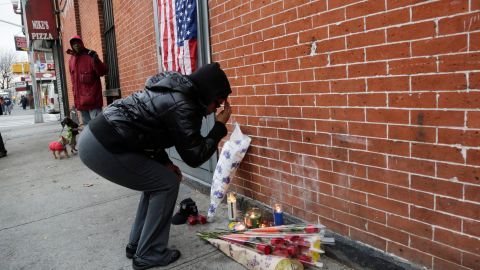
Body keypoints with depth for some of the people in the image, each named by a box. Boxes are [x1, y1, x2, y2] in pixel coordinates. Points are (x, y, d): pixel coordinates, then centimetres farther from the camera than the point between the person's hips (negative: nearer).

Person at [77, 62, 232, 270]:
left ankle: (136, 244, 27)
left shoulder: (173, 91, 13)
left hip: (95, 137, 10)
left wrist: (165, 162, 12)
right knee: (167, 184, -2)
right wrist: (220, 126, -1)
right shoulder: (183, 107, -16)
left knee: (156, 180, 17)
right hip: (101, 148, -10)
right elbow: (194, 157, -11)